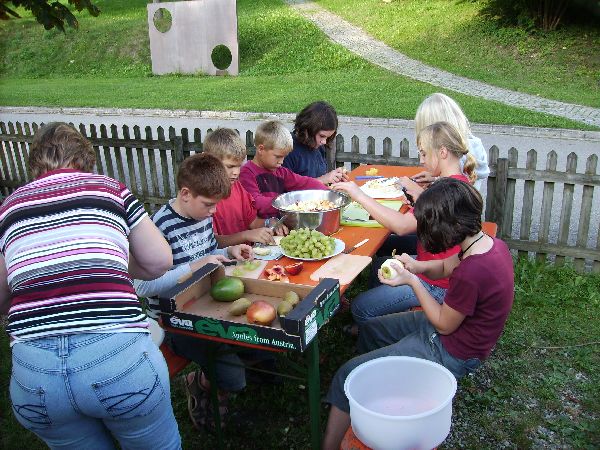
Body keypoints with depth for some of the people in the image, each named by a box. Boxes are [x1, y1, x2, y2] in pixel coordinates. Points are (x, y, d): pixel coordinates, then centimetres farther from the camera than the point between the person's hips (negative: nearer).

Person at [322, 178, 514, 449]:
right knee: (370, 330, 23)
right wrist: (419, 267, -11)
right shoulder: (489, 242, -8)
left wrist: (412, 281, -15)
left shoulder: (471, 273, -36)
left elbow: (444, 325, -20)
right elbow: (445, 267, 9)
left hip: (449, 354, -9)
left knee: (348, 376, -8)